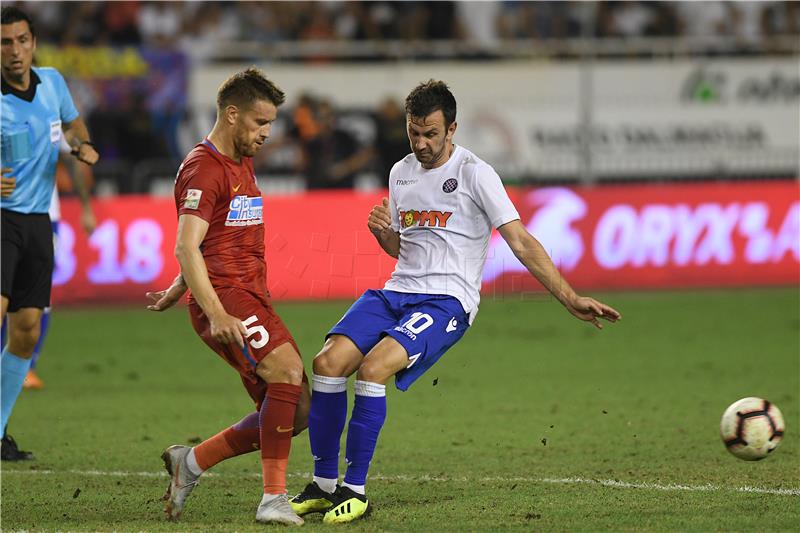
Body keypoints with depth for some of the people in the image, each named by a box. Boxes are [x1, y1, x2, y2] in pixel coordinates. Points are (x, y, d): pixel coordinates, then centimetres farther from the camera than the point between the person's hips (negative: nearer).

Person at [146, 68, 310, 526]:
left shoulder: (243, 166, 22)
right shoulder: (204, 169, -8)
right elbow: (187, 247, -18)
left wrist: (177, 292, 34)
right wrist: (216, 315, -27)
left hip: (253, 298, 9)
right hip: (224, 297, -9)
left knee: (295, 411, 2)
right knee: (287, 370, -28)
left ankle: (192, 462, 15)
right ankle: (274, 498, -29)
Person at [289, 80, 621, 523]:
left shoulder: (474, 174, -5)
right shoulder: (401, 173, 15)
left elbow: (521, 243, -7)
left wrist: (570, 298, -13)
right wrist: (382, 232, 2)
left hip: (447, 301, -6)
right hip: (397, 291, 6)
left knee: (373, 367, -29)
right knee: (329, 362, -17)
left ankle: (355, 490, -20)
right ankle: (323, 485, -5)